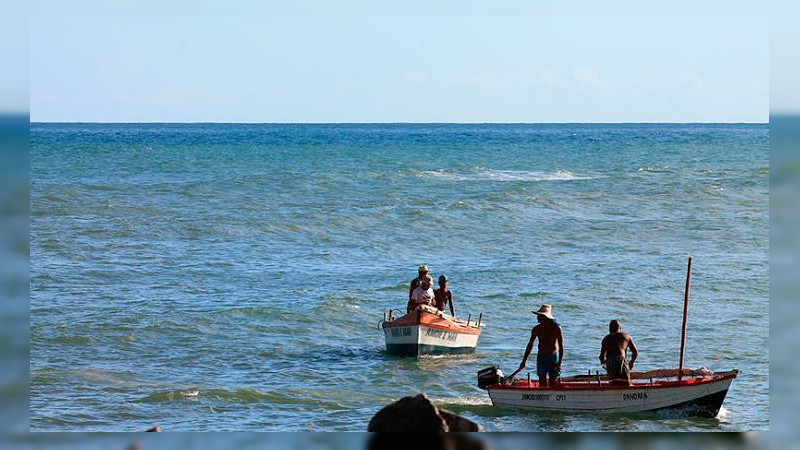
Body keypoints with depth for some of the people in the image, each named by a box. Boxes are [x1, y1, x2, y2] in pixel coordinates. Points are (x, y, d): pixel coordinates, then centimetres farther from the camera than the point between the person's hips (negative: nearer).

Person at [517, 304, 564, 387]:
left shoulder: (556, 328, -10)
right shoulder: (537, 329, 3)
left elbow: (561, 346, -11)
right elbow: (530, 345, 11)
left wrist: (559, 363, -18)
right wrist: (524, 361, 10)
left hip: (553, 357, -4)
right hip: (541, 357, 4)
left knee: (553, 384, -2)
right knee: (542, 383, 2)